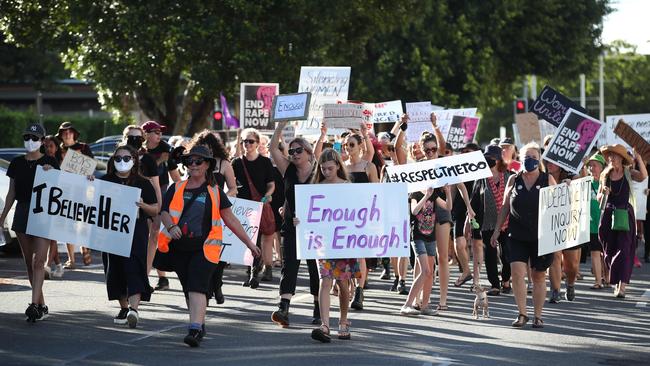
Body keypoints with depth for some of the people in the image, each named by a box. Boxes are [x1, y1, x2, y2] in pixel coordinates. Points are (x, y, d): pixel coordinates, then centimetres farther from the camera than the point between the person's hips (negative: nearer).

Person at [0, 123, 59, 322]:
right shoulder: (17, 163, 10)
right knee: (29, 262, 7)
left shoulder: (50, 162, -1)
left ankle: (34, 304, -21)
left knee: (38, 261, -14)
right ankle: (42, 306, 15)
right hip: (22, 213, 5)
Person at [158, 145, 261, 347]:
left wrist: (249, 243, 12)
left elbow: (230, 219, 12)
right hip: (179, 248, 3)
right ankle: (199, 325, 25)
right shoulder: (177, 188, 10)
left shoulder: (214, 192, 7)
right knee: (188, 290, 9)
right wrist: (171, 226, -18)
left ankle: (195, 329, -25)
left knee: (197, 288, -16)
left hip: (204, 248, -3)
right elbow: (165, 212, 5)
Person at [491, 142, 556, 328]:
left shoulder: (548, 180, 3)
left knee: (539, 276, 6)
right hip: (517, 235, 1)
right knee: (517, 272, -12)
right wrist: (497, 230, 8)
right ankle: (522, 313, -4)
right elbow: (505, 207, 12)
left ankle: (538, 316, 14)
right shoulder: (514, 180, 7)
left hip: (541, 236, -1)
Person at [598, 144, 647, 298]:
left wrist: (638, 158, -26)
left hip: (624, 215, -4)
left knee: (624, 249, -10)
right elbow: (599, 197, 14)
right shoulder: (605, 175, 8)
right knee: (609, 250, 7)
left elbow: (643, 176, -21)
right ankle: (616, 282, 20)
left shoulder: (628, 173, -1)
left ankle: (622, 286, -14)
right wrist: (604, 192, -8)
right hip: (608, 215, 4)